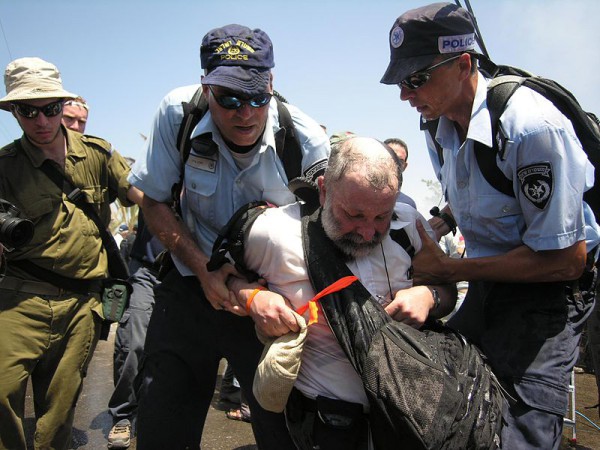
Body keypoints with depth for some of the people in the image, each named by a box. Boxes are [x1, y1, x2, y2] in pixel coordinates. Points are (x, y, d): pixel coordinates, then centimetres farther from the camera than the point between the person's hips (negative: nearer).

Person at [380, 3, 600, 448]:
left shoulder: (532, 126, -26)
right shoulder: (440, 126, 0)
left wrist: (449, 270, -19)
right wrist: (434, 228, -2)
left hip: (547, 291, -7)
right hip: (488, 284, 7)